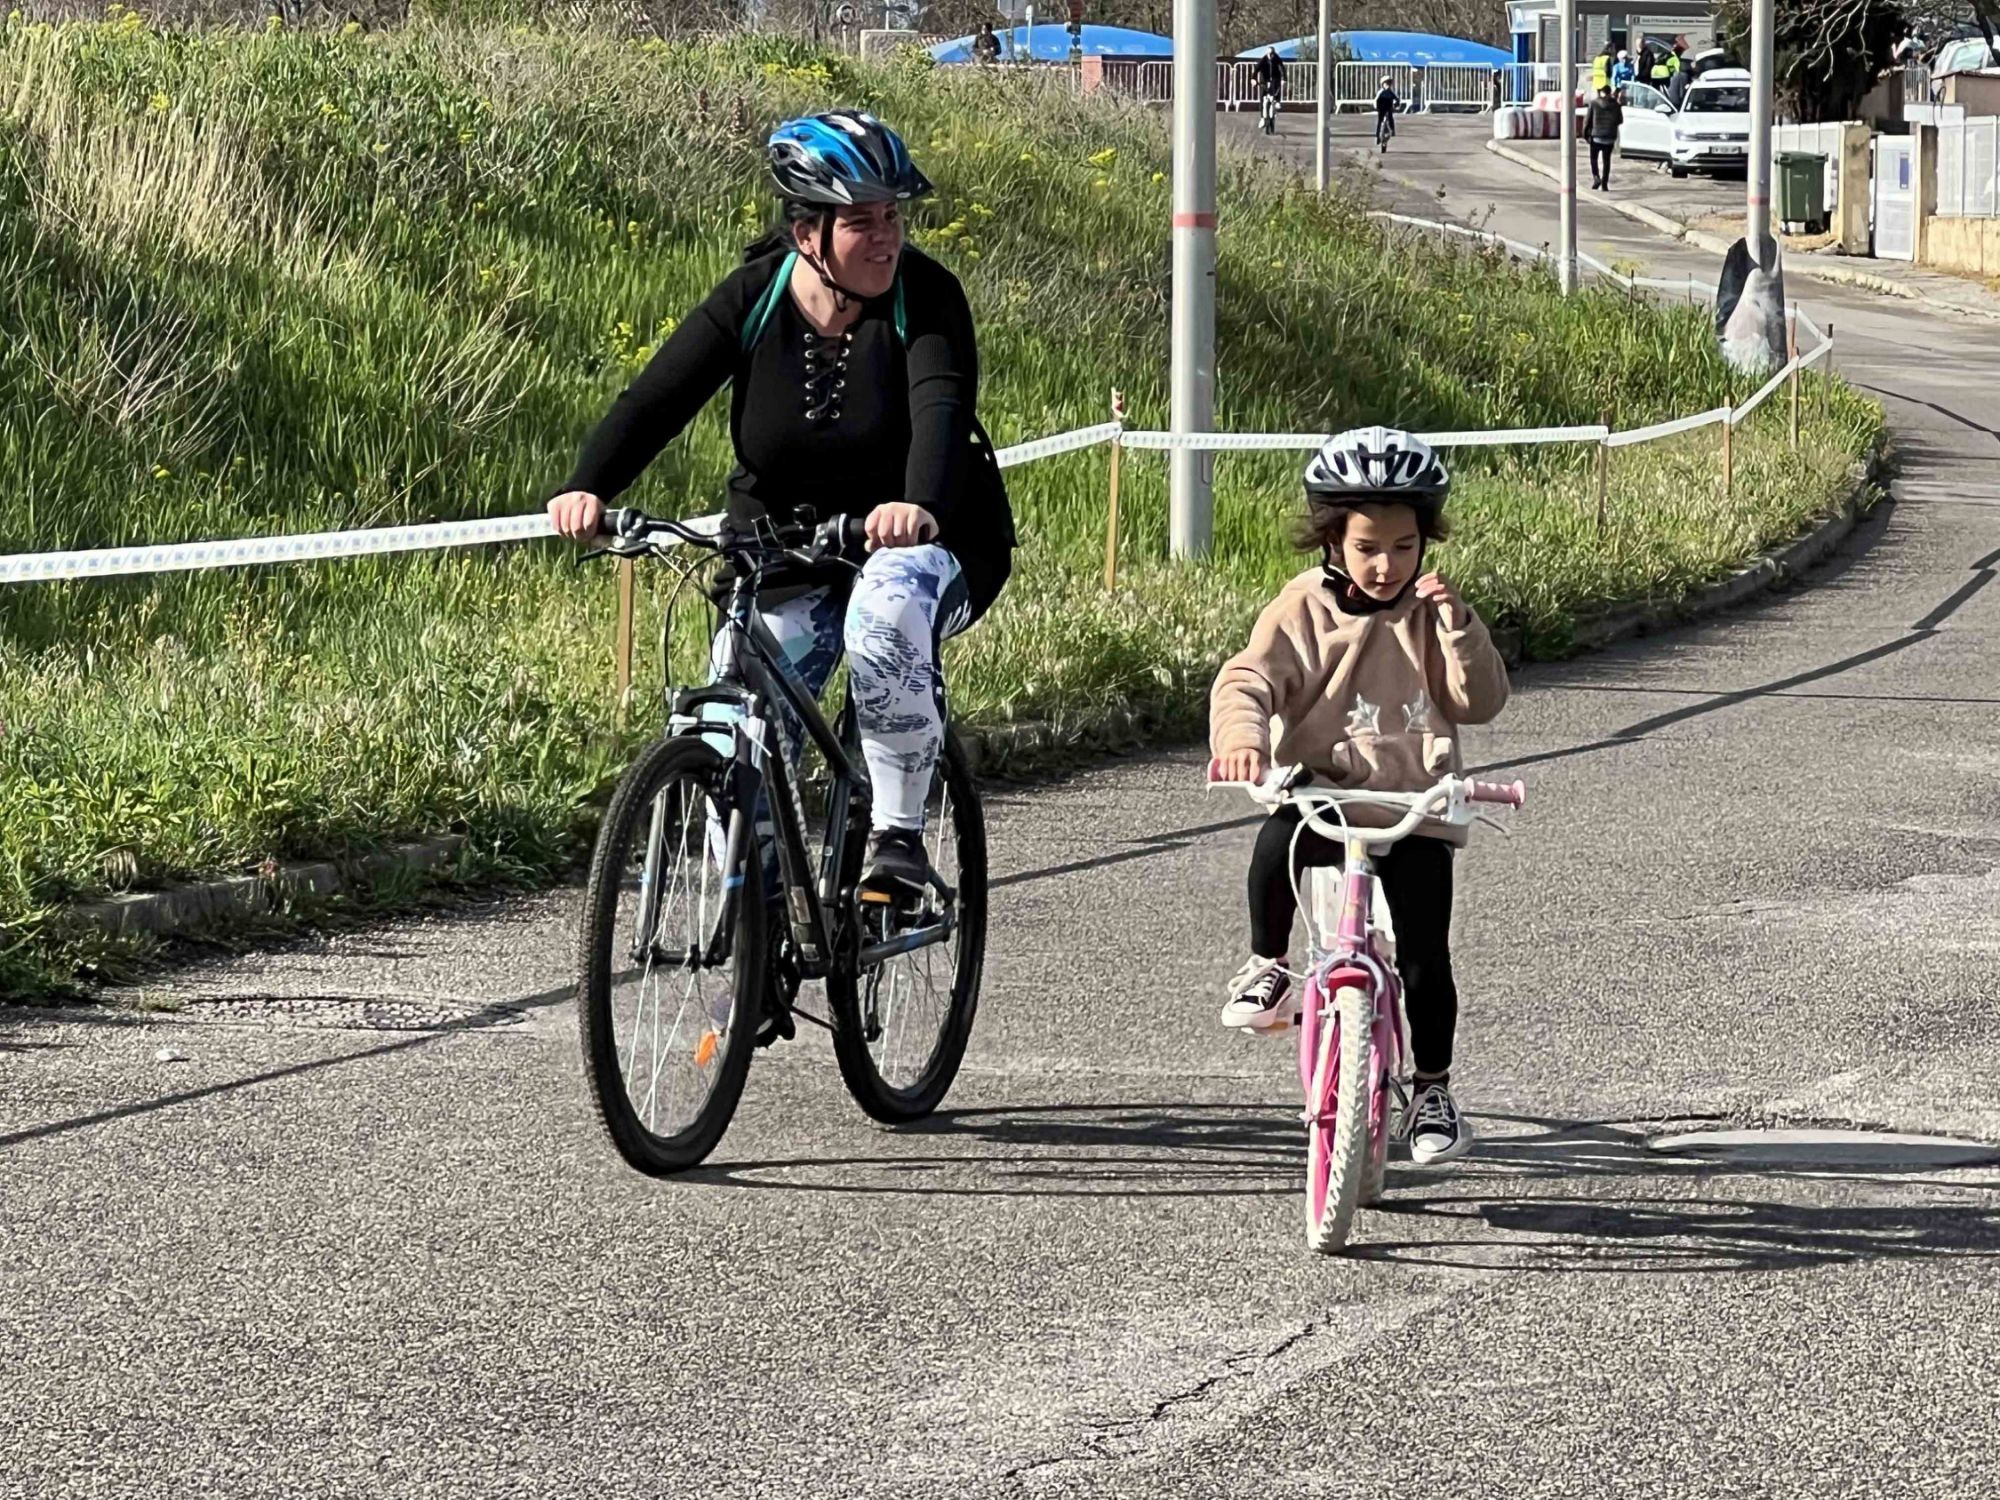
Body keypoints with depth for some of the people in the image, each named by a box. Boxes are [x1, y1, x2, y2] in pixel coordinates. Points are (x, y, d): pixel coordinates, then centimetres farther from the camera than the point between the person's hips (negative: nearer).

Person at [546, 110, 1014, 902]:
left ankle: (897, 835, -22)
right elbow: (656, 398, -19)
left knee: (888, 608, -36)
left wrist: (922, 507, -54)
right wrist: (587, 489, -38)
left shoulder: (925, 297, -15)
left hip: (920, 543, -2)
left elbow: (942, 406, -32)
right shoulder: (753, 300, -10)